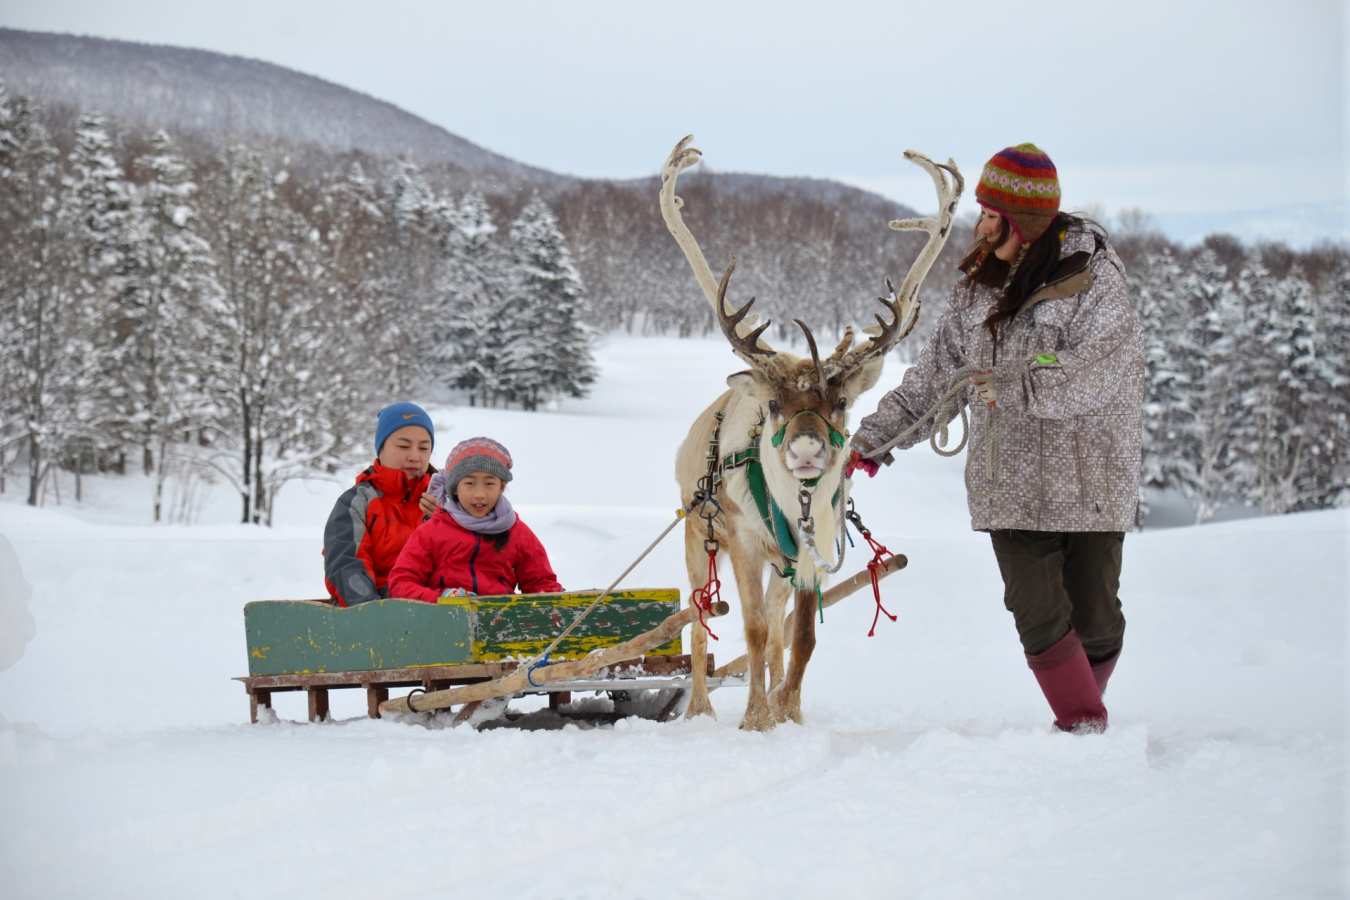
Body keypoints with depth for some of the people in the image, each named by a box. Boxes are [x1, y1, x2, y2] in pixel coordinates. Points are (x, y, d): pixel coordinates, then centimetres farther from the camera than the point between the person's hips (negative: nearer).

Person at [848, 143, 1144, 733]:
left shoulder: (1094, 280, -8)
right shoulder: (979, 288, 10)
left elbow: (1093, 374, -19)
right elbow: (938, 374, 15)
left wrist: (1014, 386, -27)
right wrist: (874, 439, 11)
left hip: (1087, 480, -4)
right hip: (1011, 481, 4)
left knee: (1096, 616, 3)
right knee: (1039, 614, -7)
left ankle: (1085, 715, 25)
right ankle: (1083, 725, 4)